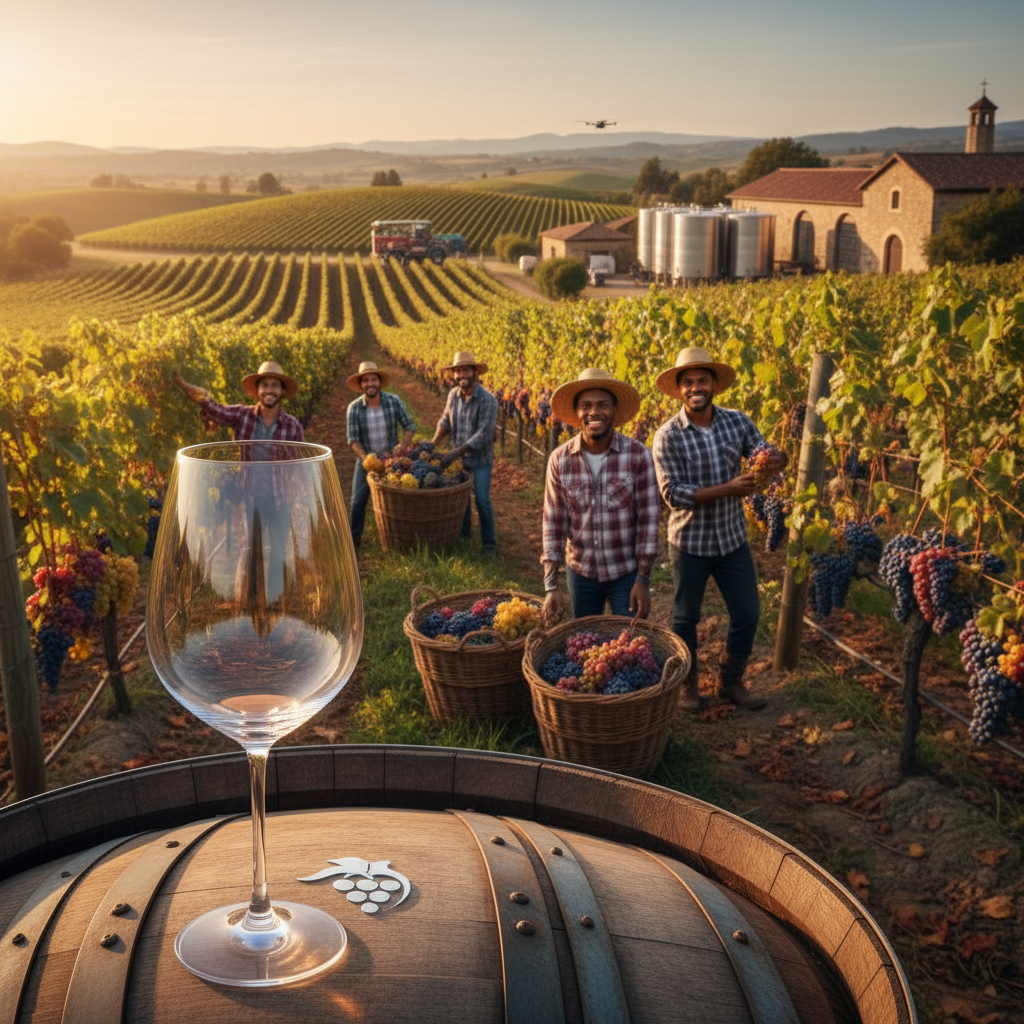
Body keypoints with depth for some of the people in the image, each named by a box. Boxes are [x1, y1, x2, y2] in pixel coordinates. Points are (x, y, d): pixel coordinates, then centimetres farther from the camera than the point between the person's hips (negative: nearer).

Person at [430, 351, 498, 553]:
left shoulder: (487, 400, -20)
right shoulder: (453, 394, -1)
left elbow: (483, 434, -24)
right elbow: (445, 421, 8)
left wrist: (457, 451, -28)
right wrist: (433, 442, -11)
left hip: (480, 459, -5)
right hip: (458, 457, 5)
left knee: (482, 501, -2)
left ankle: (489, 542, 13)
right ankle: (462, 535, 31)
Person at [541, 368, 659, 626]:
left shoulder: (638, 455, -12)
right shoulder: (560, 460, -7)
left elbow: (648, 518, -9)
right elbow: (554, 523, -4)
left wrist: (643, 580, -11)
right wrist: (551, 586, -7)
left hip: (626, 572, -2)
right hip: (580, 572, 2)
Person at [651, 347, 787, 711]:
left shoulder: (738, 422, -4)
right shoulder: (668, 436, -15)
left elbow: (766, 453, -3)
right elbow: (673, 493, -21)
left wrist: (776, 460, -30)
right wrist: (728, 489, -29)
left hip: (733, 538, 4)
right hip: (690, 542, -3)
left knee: (747, 613, 11)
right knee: (686, 618, 12)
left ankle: (731, 681, 31)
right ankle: (688, 684, 32)